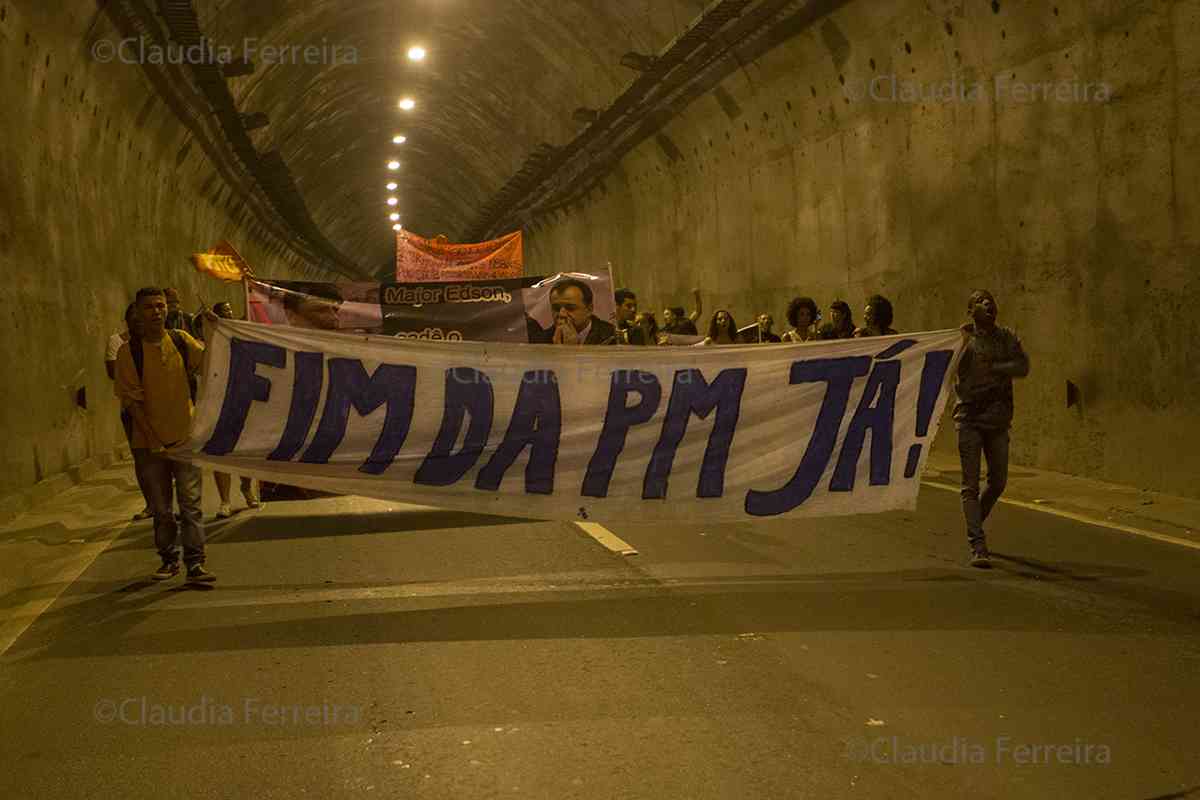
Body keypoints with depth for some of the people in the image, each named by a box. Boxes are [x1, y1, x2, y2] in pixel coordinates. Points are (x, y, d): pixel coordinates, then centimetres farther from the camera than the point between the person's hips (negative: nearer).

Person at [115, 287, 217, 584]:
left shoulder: (182, 340, 2)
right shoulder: (129, 351, -5)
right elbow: (131, 400, -6)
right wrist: (152, 438, -11)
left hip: (184, 437, 1)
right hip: (150, 442, -1)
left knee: (190, 503, -3)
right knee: (161, 508, 10)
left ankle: (195, 563, -1)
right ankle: (169, 559, 24)